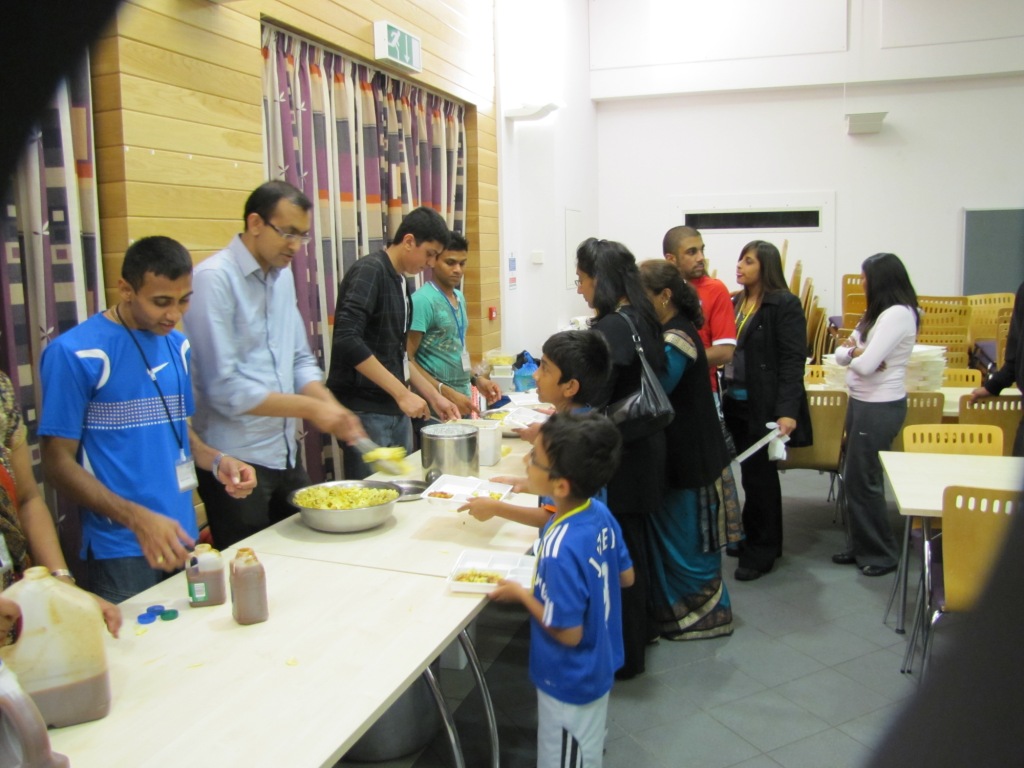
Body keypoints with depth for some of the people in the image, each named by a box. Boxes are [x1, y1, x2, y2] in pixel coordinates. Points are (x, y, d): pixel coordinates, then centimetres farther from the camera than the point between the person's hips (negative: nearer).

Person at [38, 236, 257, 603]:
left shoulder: (176, 346, 6)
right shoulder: (75, 353, -13)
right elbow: (59, 462, -11)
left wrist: (216, 461, -3)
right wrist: (138, 518, -22)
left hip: (182, 537, 6)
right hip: (121, 549, -6)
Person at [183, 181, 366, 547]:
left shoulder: (283, 275, 9)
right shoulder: (214, 279, -15)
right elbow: (224, 389, -19)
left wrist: (331, 407, -6)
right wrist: (310, 408, -17)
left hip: (286, 454, 7)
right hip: (235, 462, -7)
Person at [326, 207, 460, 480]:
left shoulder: (400, 281, 14)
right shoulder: (369, 271, -12)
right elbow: (347, 340, -24)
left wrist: (433, 396, 17)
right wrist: (402, 393, -22)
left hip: (396, 410, 8)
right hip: (365, 411, -8)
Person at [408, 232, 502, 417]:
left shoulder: (459, 298, 11)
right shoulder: (422, 300, -14)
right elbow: (407, 360, -18)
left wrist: (476, 379, 9)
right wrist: (447, 393, -22)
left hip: (461, 398, 8)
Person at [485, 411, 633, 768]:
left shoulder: (561, 550, -36)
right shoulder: (600, 514, -12)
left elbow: (568, 632, -27)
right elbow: (626, 577, 3)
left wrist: (522, 594, -16)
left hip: (570, 682, -8)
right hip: (598, 668, 8)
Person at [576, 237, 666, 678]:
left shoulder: (611, 328, -20)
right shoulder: (641, 318, 7)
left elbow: (594, 405, -22)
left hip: (620, 457, -9)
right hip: (643, 448, 9)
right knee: (634, 544, 22)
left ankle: (624, 654, 17)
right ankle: (641, 627, 39)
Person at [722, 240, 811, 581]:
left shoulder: (784, 304, -9)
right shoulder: (736, 303, 12)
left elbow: (793, 361, -14)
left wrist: (788, 411, -22)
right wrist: (726, 394, 8)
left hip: (765, 406, -7)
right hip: (737, 403, 7)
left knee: (759, 476, -1)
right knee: (752, 474, 15)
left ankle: (761, 550, 13)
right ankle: (755, 540, 29)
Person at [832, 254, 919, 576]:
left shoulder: (898, 314, -17)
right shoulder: (876, 314, 13)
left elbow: (865, 365, -24)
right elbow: (841, 355, 10)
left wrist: (854, 354, -2)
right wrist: (855, 350, -12)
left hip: (880, 407, -9)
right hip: (862, 402, 9)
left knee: (863, 480, 0)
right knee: (854, 477, 14)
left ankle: (882, 554, 14)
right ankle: (859, 546, 26)